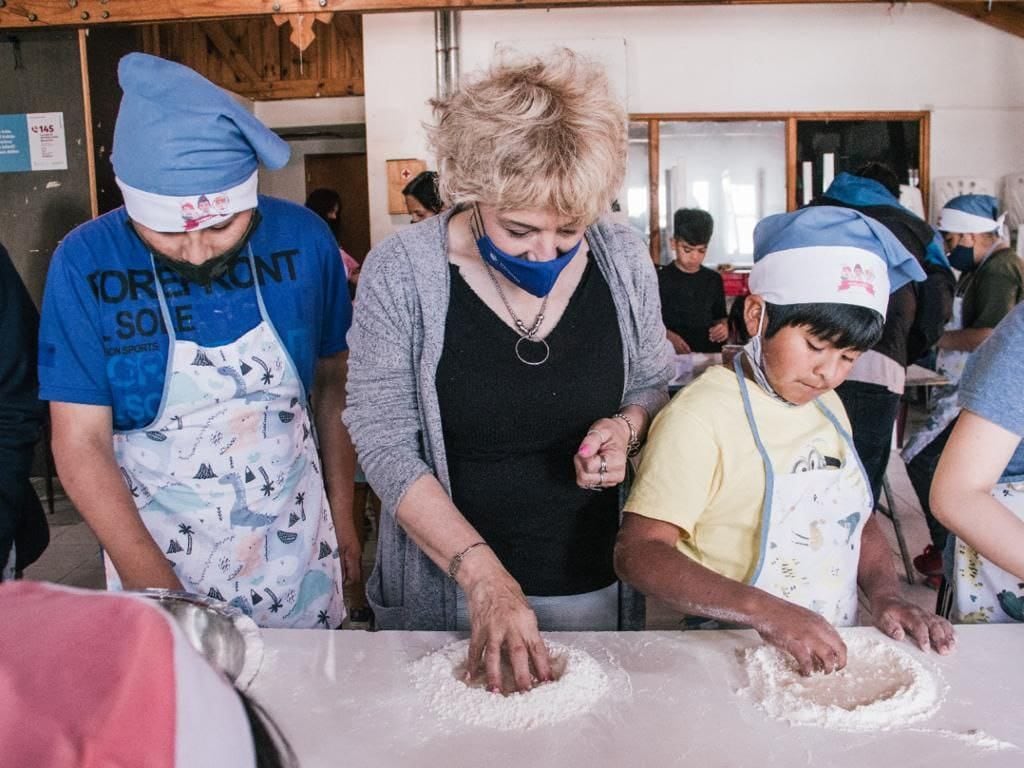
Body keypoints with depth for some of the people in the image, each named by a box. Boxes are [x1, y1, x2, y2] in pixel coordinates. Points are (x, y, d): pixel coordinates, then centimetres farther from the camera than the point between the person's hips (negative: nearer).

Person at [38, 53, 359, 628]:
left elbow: (334, 385, 2)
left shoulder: (304, 241, -10)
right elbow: (81, 443, -13)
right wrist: (152, 583, -22)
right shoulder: (86, 264, -14)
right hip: (155, 557, -1)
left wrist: (343, 516, 5)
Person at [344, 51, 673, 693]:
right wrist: (483, 575, -24)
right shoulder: (401, 273, -17)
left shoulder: (624, 261, -8)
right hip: (442, 588, -2)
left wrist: (627, 426, -15)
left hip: (589, 583, 3)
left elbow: (654, 386, 8)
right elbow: (386, 445, -16)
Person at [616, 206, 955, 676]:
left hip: (832, 655, 5)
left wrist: (885, 595, 0)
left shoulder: (827, 405, 9)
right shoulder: (700, 416, -15)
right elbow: (638, 552, -21)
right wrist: (769, 614, -29)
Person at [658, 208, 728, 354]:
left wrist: (723, 327, -1)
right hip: (672, 356, -5)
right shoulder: (660, 279, 2)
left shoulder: (714, 279, 13)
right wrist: (668, 336, -15)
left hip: (710, 354, 5)